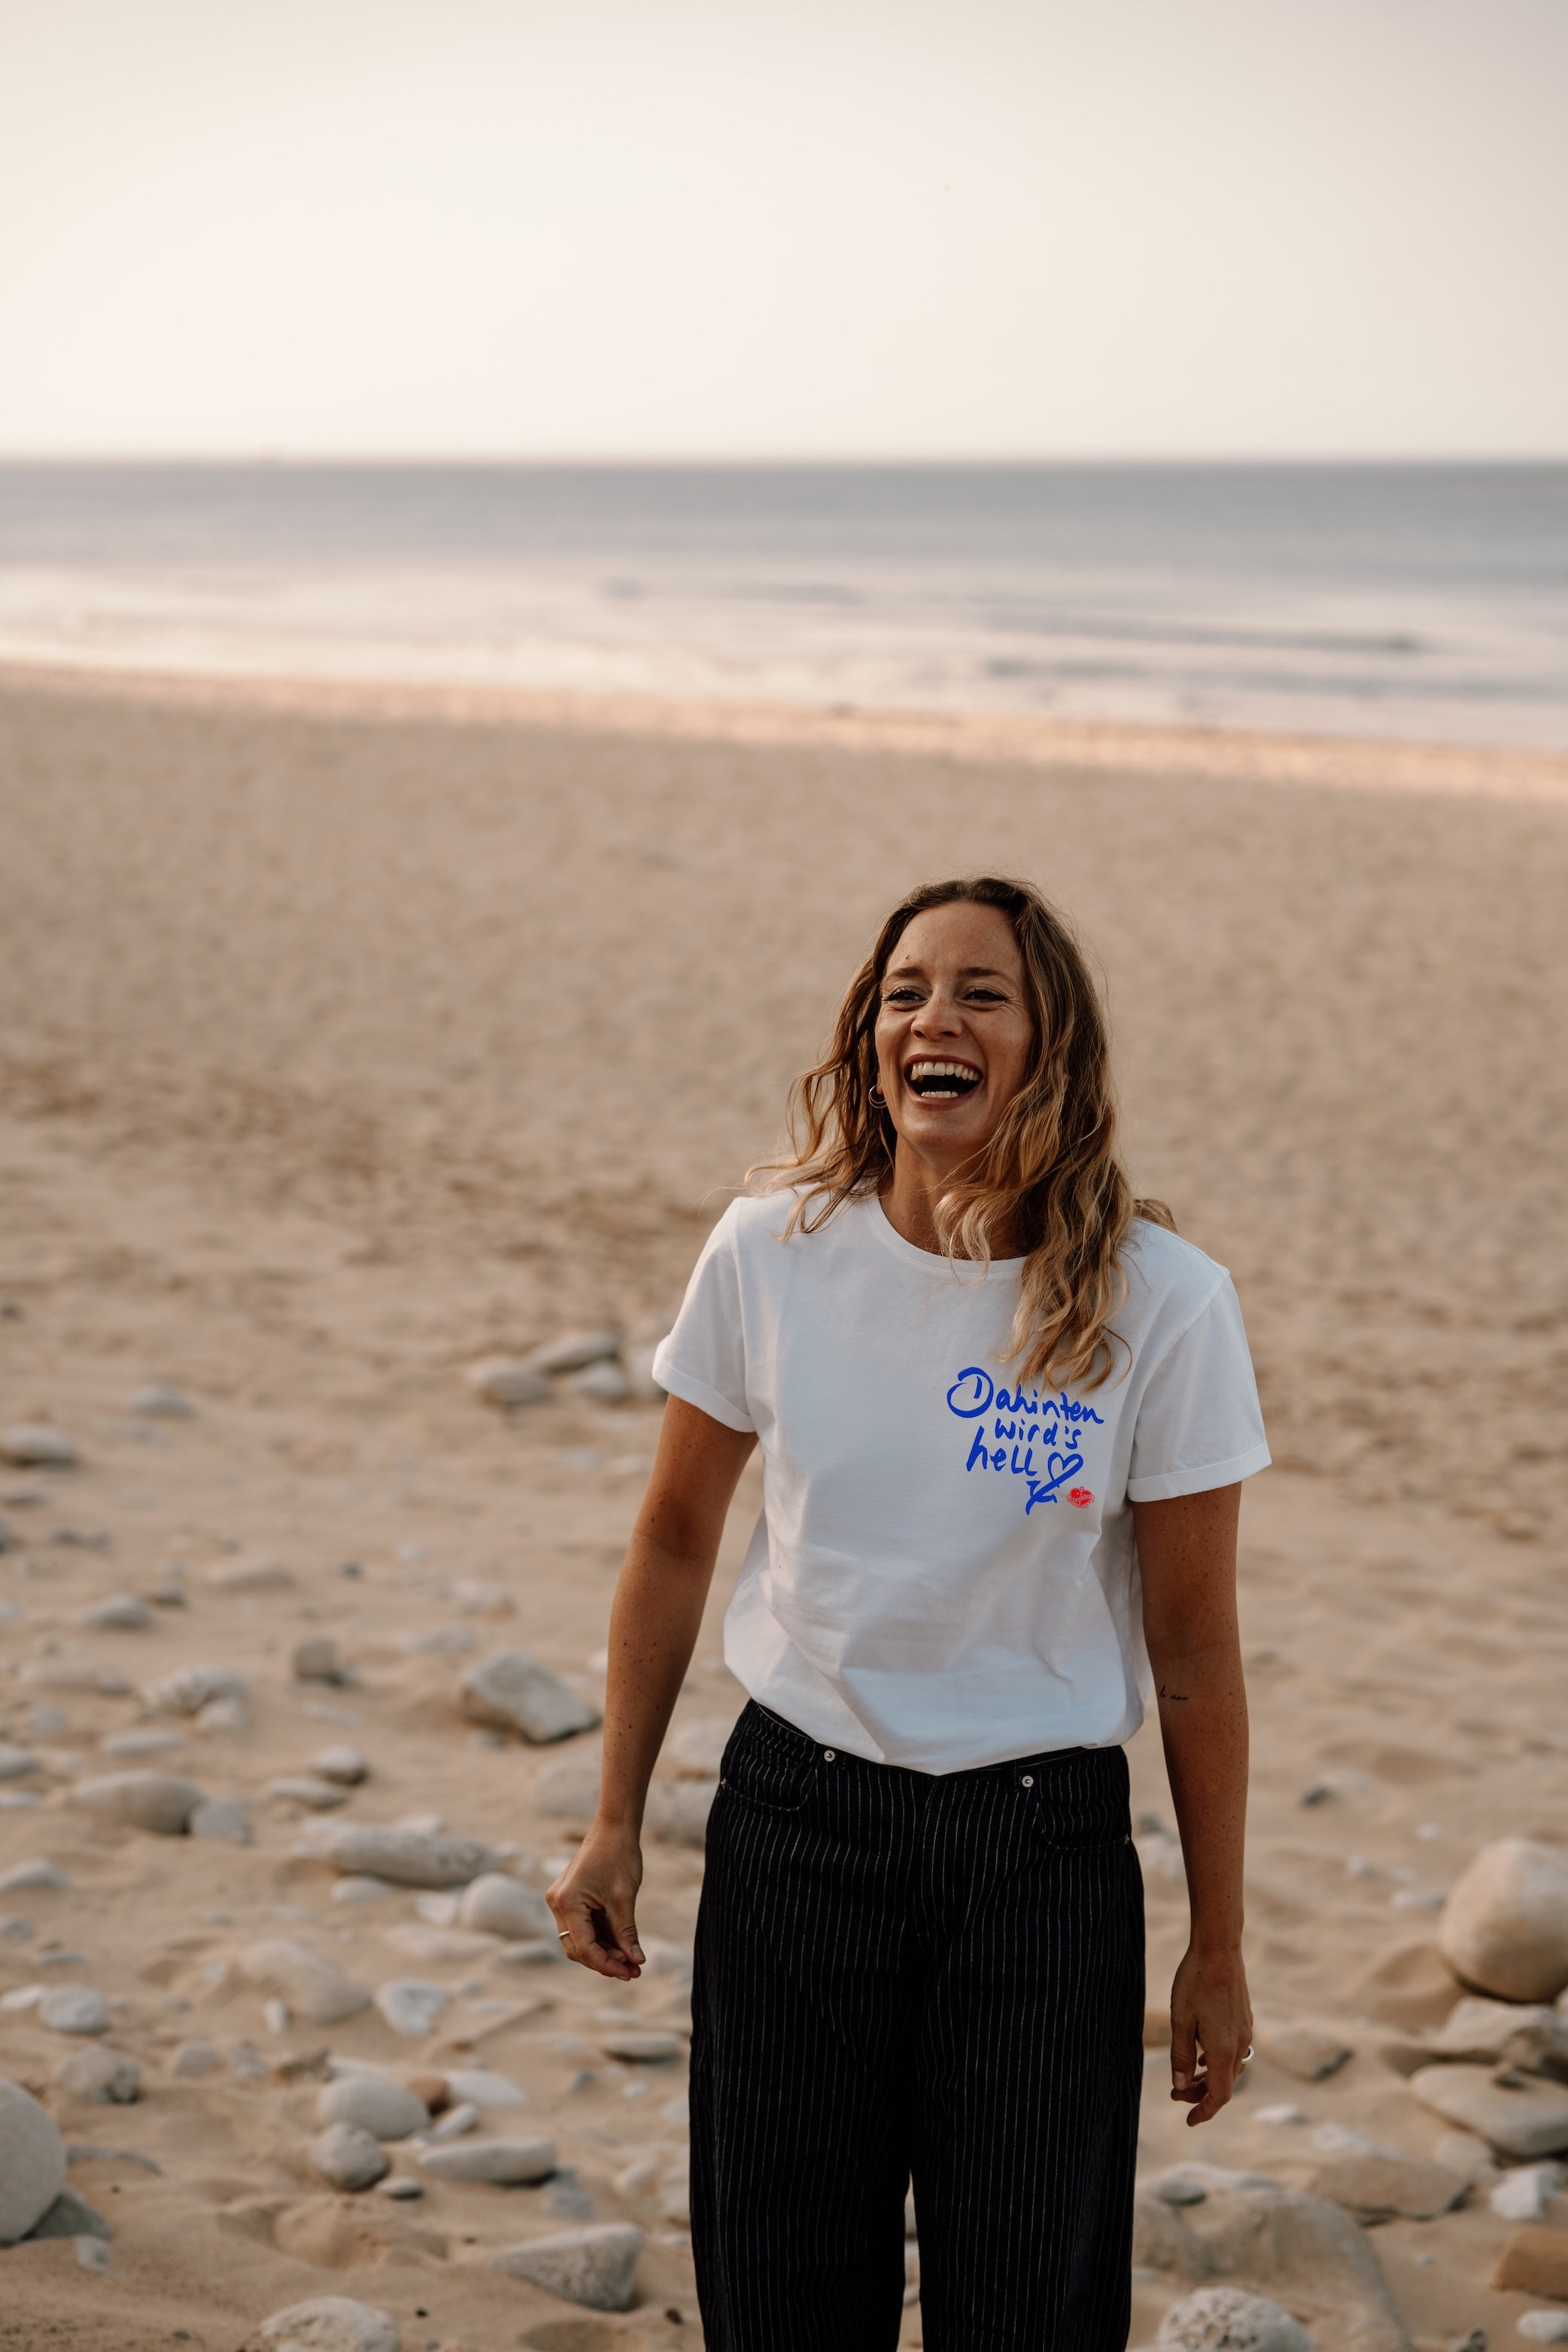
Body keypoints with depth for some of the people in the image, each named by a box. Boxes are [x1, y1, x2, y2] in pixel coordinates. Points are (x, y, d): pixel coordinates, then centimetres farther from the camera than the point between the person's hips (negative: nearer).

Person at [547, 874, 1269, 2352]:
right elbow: (675, 1544, 6)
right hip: (794, 1816, 2)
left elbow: (1192, 1650, -5)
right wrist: (614, 1825, 8)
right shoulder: (771, 1253, -7)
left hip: (1043, 1848, -1)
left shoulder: (1159, 1304, -12)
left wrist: (1218, 1950, 1)